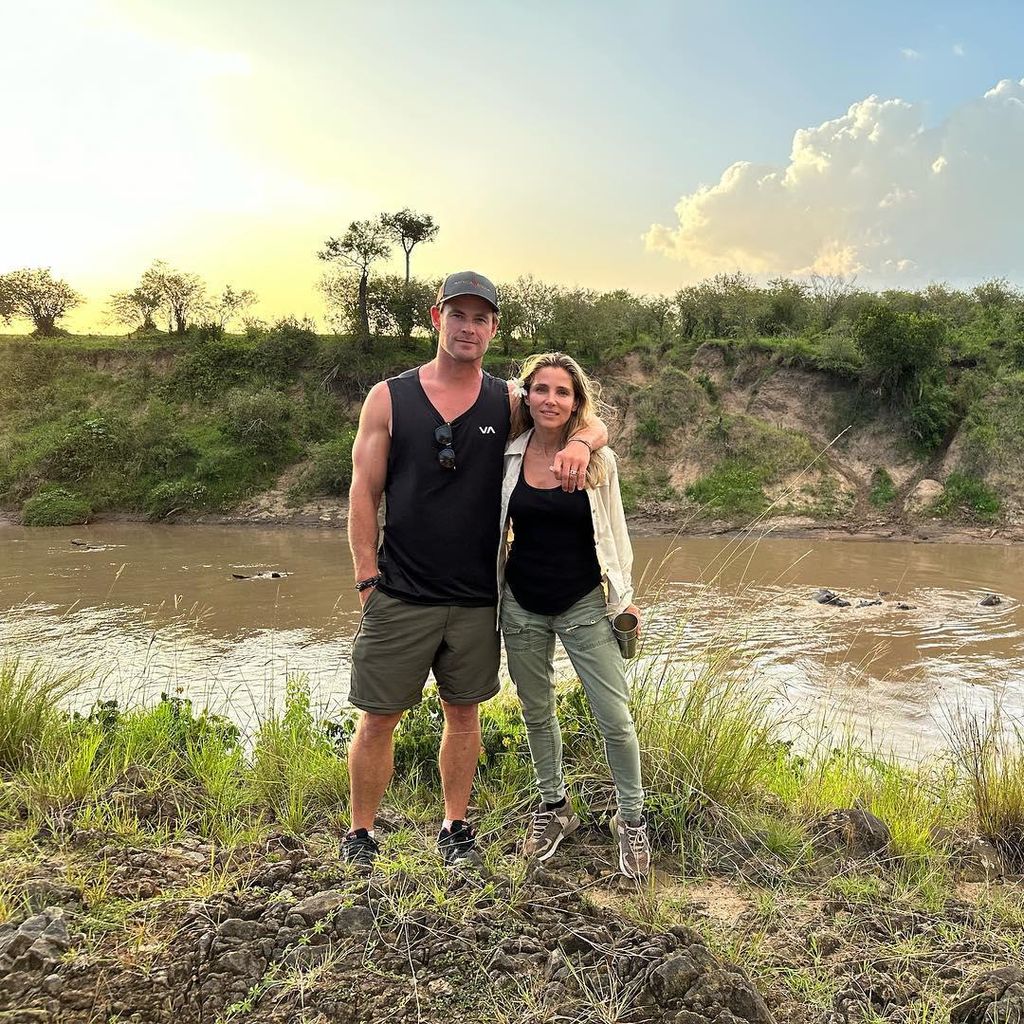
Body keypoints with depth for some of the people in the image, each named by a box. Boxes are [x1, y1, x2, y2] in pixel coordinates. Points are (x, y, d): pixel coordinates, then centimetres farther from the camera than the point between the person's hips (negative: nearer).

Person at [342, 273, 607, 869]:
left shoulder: (509, 402, 5)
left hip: (478, 598, 2)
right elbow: (364, 493, 0)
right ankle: (360, 836, 21)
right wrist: (367, 578, -6)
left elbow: (594, 424, 8)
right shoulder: (388, 399, 0)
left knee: (464, 713, 14)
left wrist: (579, 443, -16)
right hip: (400, 595, -2)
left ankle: (456, 828, 31)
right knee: (378, 718, 3)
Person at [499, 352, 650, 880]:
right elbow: (494, 530, 8)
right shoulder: (507, 456, -4)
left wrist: (624, 597, 7)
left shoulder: (598, 459, -7)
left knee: (615, 720, -1)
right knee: (537, 712, 16)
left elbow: (613, 532, 4)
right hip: (522, 608, 2)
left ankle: (631, 819, 21)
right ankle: (553, 807, 37)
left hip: (585, 606, -2)